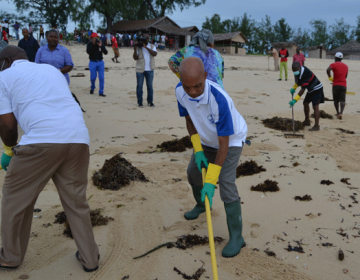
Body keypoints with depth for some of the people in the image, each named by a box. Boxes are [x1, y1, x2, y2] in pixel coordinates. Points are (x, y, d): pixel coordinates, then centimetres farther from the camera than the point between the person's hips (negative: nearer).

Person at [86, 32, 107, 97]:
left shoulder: (101, 44, 5)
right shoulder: (89, 44, 0)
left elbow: (105, 52, -5)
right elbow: (88, 51, -17)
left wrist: (101, 46, -17)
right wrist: (93, 44, -20)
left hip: (100, 62, 2)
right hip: (92, 62, -2)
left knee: (102, 78, -4)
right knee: (93, 78, 2)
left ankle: (101, 92, 1)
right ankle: (92, 88, 32)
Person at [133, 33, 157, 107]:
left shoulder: (152, 46, 9)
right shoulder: (138, 47, 5)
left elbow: (155, 54, -11)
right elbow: (135, 58, -3)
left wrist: (146, 47, -17)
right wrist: (135, 49, -18)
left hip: (149, 70, 1)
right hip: (140, 70, -1)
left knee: (150, 86, 5)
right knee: (139, 86, 1)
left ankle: (150, 101, 13)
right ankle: (139, 102, 8)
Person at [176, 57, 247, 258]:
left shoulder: (220, 99, -42)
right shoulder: (181, 91, -24)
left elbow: (224, 144, -36)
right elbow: (189, 119, -3)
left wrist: (210, 181, -35)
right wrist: (197, 150, -10)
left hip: (232, 139, -6)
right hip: (206, 140, 6)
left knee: (226, 183, -17)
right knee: (193, 172, 17)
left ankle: (236, 236, -4)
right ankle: (201, 205, 48)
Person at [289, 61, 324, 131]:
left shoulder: (304, 74, -33)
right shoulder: (298, 71, -3)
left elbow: (303, 89, -34)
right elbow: (298, 81, 18)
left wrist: (295, 100, -36)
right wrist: (294, 88, 3)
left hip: (317, 89, -10)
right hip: (311, 89, 10)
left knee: (315, 106, -15)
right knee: (305, 103, 16)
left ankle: (316, 126, -14)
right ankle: (307, 121, 32)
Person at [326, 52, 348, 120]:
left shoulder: (334, 64, -2)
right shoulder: (346, 66, 13)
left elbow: (328, 70, -23)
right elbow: (345, 76, 19)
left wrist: (330, 77, -10)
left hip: (336, 85, -2)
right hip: (343, 85, 2)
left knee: (336, 100, 12)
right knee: (342, 100, -3)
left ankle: (338, 113, 19)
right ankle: (341, 113, -21)